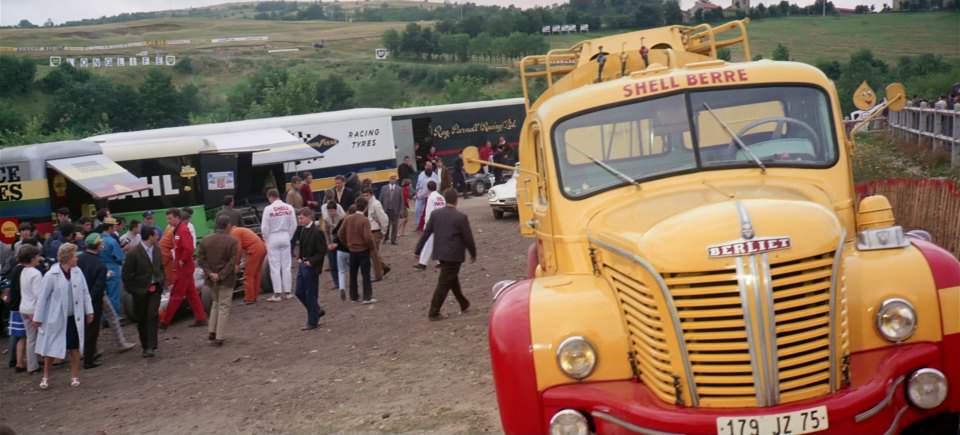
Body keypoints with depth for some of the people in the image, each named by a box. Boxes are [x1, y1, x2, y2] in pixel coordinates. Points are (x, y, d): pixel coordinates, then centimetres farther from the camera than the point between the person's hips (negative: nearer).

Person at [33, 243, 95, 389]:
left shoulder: (77, 272, -2)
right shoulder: (51, 276, -14)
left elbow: (85, 292, 5)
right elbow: (42, 298, -8)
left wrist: (89, 311, 5)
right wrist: (38, 318, -4)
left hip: (75, 318, 3)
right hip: (56, 318, -3)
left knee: (75, 348, 9)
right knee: (51, 349, 8)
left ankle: (75, 377, 22)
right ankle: (46, 377, 25)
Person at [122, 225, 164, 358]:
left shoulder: (157, 250, 4)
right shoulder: (134, 252, -14)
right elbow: (126, 273, -10)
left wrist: (160, 282, 8)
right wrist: (132, 289, -6)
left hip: (155, 288, 3)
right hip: (140, 291, -3)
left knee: (153, 316, -9)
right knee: (142, 319, 8)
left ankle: (151, 346, -9)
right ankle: (145, 346, 22)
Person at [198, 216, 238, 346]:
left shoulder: (205, 241, 2)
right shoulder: (232, 241, -11)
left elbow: (201, 260, -4)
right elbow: (232, 262, -17)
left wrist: (210, 273, -10)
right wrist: (221, 275, -15)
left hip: (211, 279, 4)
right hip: (226, 279, -4)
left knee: (216, 303, 24)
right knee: (224, 306, 4)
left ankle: (212, 331, 17)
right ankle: (219, 337, 1)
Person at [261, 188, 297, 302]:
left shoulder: (268, 209, -13)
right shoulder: (289, 207, -3)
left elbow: (264, 227, -10)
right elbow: (293, 225, 1)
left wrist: (266, 239, 6)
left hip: (273, 238, -3)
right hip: (285, 237, 3)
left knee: (275, 267, 1)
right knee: (286, 265, 11)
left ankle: (277, 293, 0)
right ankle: (288, 291, 16)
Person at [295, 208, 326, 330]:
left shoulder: (317, 232, -17)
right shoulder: (303, 230, 8)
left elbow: (322, 251, -16)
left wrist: (311, 262, -20)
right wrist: (300, 258, 8)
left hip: (311, 267, -8)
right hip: (303, 265, 8)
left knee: (311, 294, 1)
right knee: (300, 292, 12)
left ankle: (312, 322, 13)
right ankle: (317, 311, 30)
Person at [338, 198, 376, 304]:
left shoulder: (347, 218, -2)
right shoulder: (365, 220, -18)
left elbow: (340, 234, 2)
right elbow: (368, 237, -23)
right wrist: (372, 247, -5)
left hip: (352, 250, 5)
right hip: (363, 250, -5)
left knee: (353, 274, 15)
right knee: (366, 274, 3)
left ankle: (353, 296, 20)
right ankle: (367, 297, 2)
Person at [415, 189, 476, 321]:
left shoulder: (435, 214, -2)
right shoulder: (461, 217, -15)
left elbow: (426, 233, 1)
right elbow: (468, 238, -10)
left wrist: (418, 250, 8)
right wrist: (473, 254, 5)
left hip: (441, 254, 6)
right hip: (454, 255, -6)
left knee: (453, 279, 21)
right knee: (444, 283, -1)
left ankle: (464, 304, 34)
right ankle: (433, 312, 0)